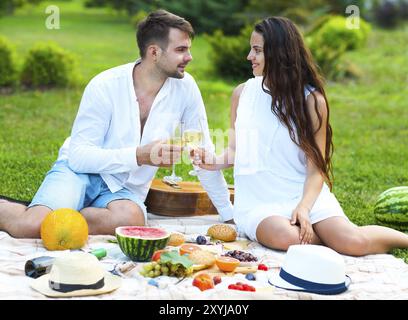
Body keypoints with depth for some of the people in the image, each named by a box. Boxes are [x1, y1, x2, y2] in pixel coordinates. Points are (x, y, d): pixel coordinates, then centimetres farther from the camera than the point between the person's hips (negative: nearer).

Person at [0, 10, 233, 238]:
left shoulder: (185, 86, -7)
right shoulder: (105, 86, -15)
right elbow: (78, 156, -17)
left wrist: (229, 214, 5)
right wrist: (139, 156, -30)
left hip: (126, 188, 3)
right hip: (81, 171, -3)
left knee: (131, 219, -35)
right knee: (32, 226, -31)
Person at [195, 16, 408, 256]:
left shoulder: (312, 100, -1)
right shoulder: (242, 93, 7)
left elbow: (316, 168, -4)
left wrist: (304, 207, -20)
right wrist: (216, 161, -7)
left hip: (305, 193, -1)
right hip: (258, 201, 1)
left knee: (354, 243, -26)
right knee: (286, 237, -34)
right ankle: (331, 236, -4)